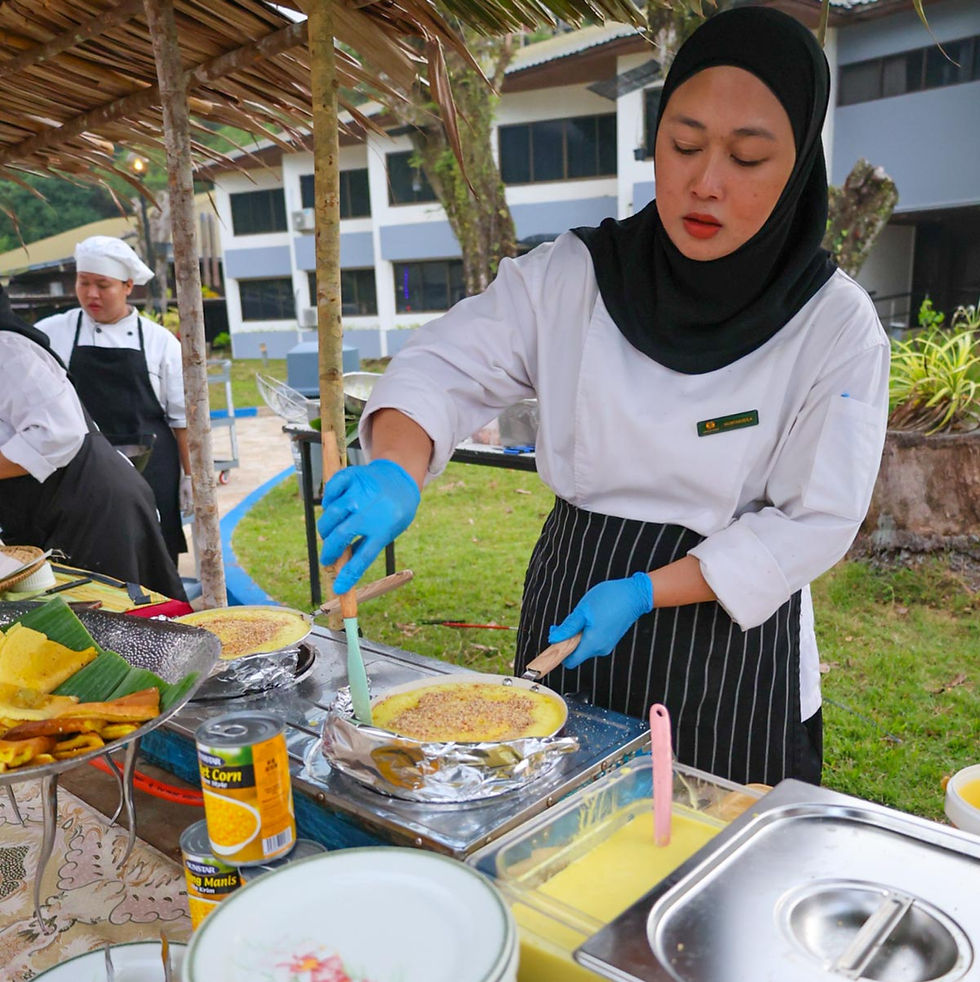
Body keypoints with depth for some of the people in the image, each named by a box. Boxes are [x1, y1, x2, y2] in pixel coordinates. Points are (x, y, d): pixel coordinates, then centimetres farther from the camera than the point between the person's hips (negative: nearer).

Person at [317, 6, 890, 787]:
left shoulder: (837, 326, -12)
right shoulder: (574, 275, -8)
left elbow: (815, 520, -12)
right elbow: (449, 365, -8)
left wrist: (643, 593, -20)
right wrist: (396, 471, -29)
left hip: (724, 624, -1)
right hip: (569, 606, 2)